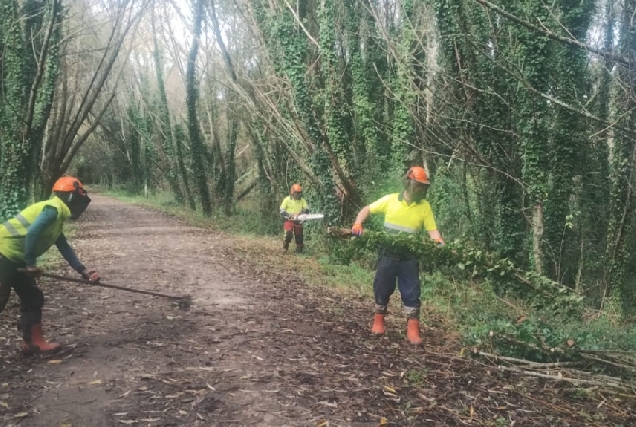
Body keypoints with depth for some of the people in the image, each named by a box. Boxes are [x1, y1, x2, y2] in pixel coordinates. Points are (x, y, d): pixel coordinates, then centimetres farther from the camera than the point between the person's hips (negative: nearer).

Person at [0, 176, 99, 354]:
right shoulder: (54, 209, -15)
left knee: (33, 298, 12)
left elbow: (65, 248, 17)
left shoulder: (58, 219, 15)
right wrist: (31, 264, -19)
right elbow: (32, 233, -27)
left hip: (16, 259, 10)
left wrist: (83, 270, 13)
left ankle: (33, 342, 19)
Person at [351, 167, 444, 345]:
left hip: (409, 256, 0)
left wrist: (441, 245, -23)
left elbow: (432, 230, -5)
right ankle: (378, 321, 26)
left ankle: (413, 330, 6)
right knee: (382, 287, 9)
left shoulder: (424, 206, -2)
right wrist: (358, 224, -13)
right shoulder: (390, 200, -4)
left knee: (411, 292, 0)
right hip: (388, 253, 0)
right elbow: (366, 210, 4)